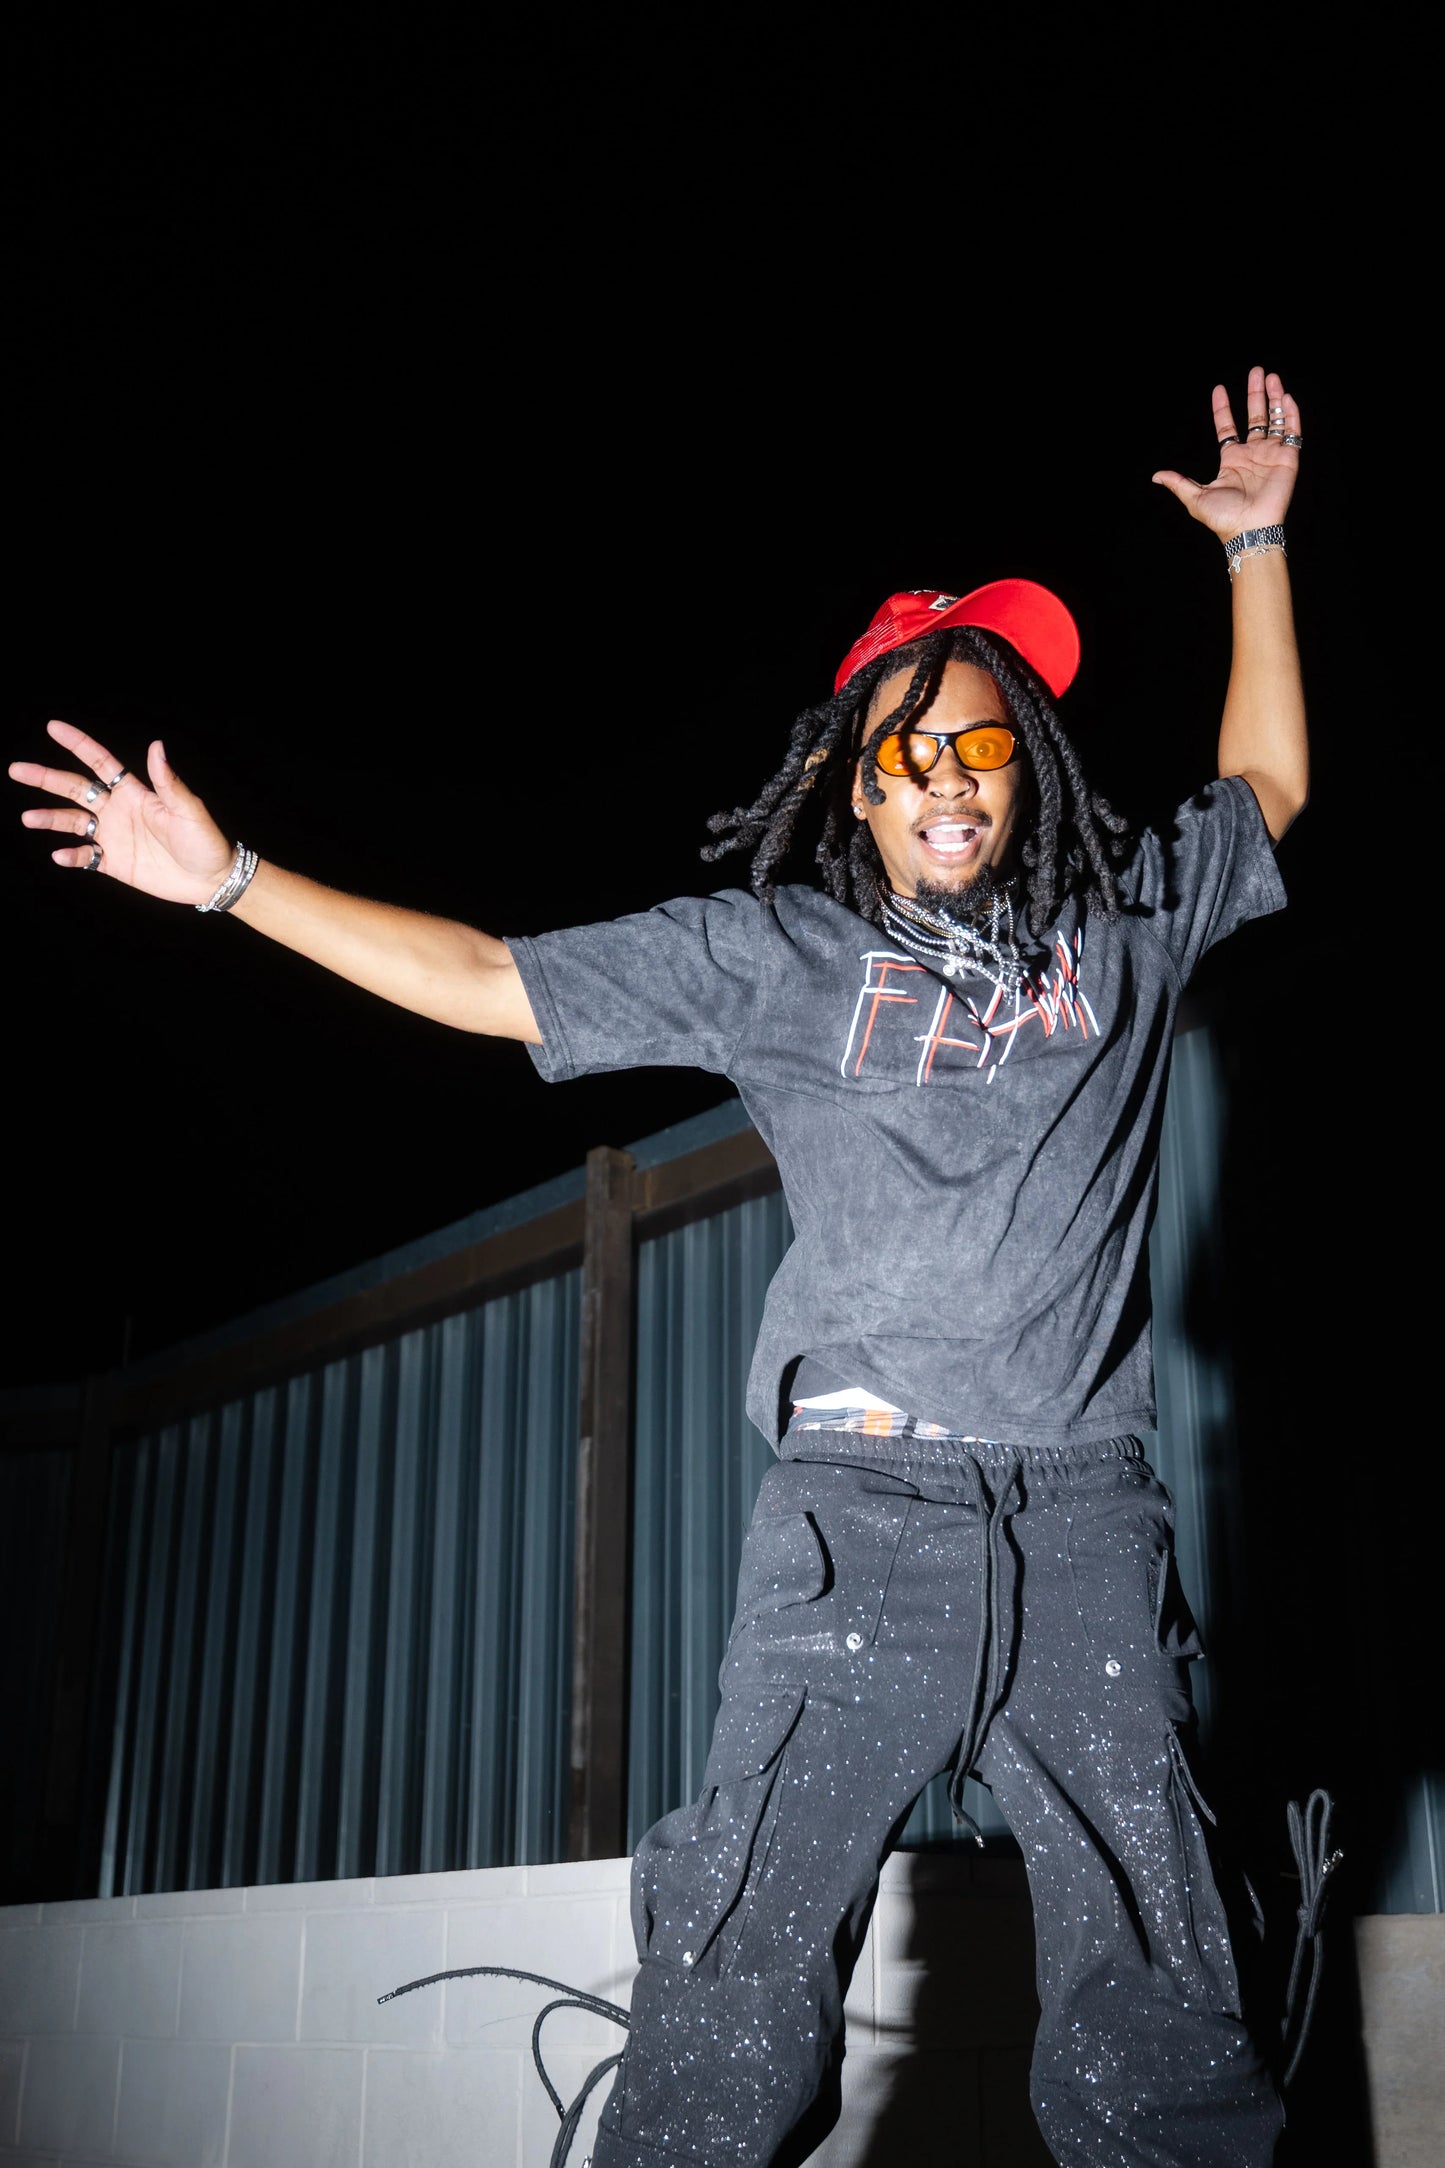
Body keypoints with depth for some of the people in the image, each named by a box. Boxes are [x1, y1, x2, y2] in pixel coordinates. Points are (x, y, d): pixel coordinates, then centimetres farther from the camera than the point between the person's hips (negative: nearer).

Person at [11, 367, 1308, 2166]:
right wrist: (228, 878, 6)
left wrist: (1256, 549, 28)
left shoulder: (1124, 920, 13)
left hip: (1085, 1520, 3)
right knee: (735, 1994, -5)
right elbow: (488, 981, 8)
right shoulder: (772, 953, 7)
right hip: (858, 1512, -2)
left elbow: (1265, 785, 31)